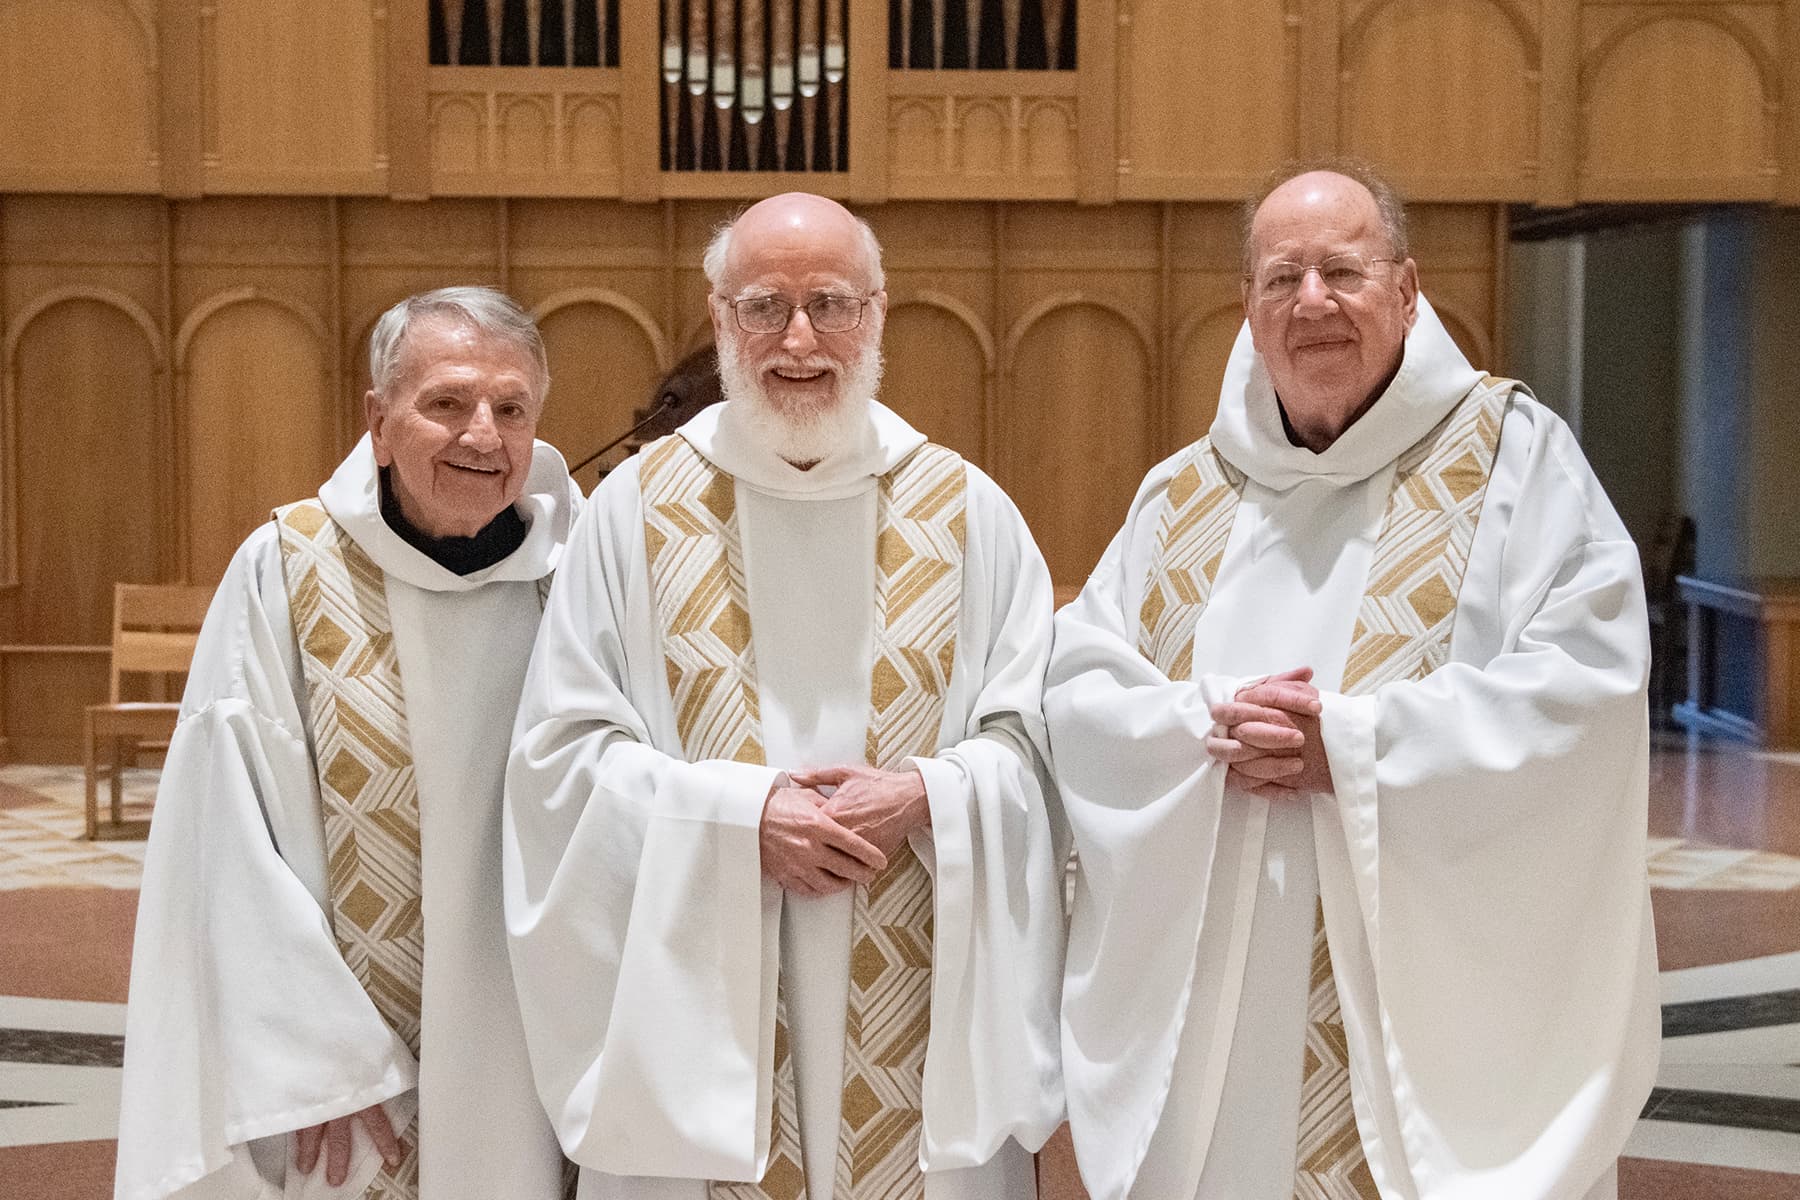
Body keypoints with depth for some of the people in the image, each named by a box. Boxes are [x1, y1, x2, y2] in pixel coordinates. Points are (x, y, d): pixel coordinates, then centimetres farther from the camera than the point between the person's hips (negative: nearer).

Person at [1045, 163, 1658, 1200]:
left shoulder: (1511, 454, 0)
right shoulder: (1183, 499, 11)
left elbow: (1589, 677, -12)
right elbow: (1078, 691, 6)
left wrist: (1350, 744, -17)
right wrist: (1206, 728, -14)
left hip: (1438, 990, -3)